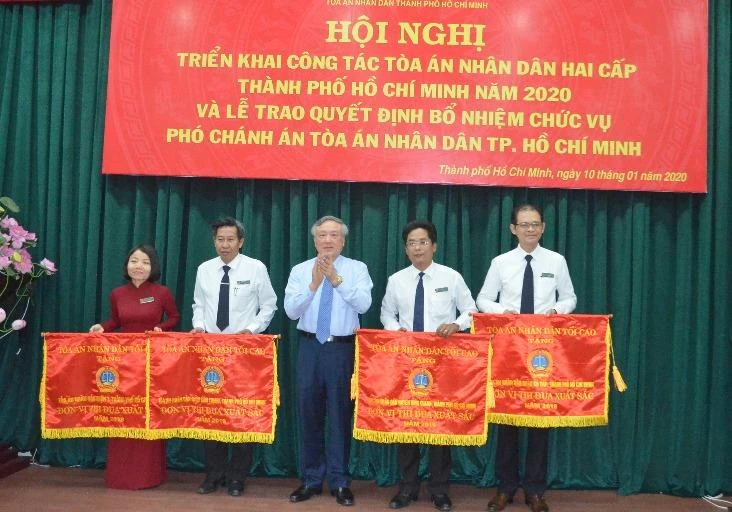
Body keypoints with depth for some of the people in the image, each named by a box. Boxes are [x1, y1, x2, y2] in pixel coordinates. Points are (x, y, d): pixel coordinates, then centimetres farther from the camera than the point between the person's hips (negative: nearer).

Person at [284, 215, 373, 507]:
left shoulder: (357, 269, 1)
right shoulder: (300, 270, 5)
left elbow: (363, 304, -14)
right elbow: (291, 310, -6)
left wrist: (337, 279, -21)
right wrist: (314, 284, -18)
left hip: (343, 348, -2)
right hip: (310, 347, 2)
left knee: (340, 414, 3)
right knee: (309, 412, 8)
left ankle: (340, 482, 15)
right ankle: (311, 479, 21)